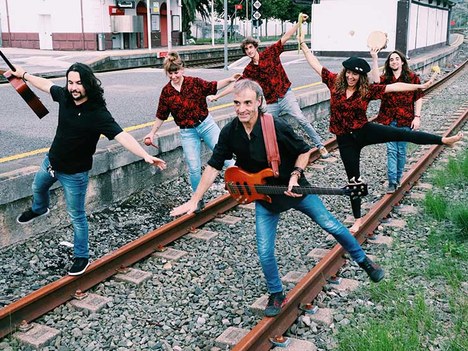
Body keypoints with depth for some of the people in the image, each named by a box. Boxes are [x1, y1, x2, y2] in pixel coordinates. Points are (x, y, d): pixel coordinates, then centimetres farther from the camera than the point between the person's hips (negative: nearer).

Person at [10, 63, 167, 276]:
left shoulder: (98, 113, -31)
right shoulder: (64, 96, -14)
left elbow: (122, 136, -41)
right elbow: (46, 85, 8)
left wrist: (145, 155, -54)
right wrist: (24, 75, 22)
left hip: (74, 173, -7)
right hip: (51, 161, 7)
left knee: (76, 216, 5)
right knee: (38, 188, 36)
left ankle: (81, 257, 24)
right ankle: (39, 209, 71)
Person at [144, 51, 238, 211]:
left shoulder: (195, 82, -5)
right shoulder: (166, 92, -2)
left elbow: (213, 87, 8)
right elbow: (161, 115, 7)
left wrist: (229, 80, -3)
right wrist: (152, 133, 8)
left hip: (206, 124, 0)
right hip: (187, 132, 1)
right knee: (194, 168, -1)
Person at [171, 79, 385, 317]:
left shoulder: (277, 127, -24)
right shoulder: (230, 133, -15)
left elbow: (304, 151, -8)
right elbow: (213, 167, -7)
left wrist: (295, 175, -25)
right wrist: (194, 200, -9)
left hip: (294, 189, -2)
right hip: (264, 198, 2)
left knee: (331, 225, 6)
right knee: (265, 252, 0)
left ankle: (364, 262, 31)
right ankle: (276, 296, 25)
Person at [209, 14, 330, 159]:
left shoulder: (270, 52, -3)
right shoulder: (249, 70, 5)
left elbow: (286, 37, -7)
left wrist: (299, 22, -17)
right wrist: (217, 95, 5)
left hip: (286, 95, -4)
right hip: (271, 103, 4)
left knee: (302, 119, -14)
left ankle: (320, 146, -5)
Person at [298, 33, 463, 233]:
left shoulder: (367, 90, -6)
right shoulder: (335, 82, -5)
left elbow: (393, 87, -7)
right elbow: (315, 64, 0)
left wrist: (420, 86, -9)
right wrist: (303, 45, 0)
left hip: (364, 131, 0)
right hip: (345, 139, 0)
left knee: (401, 134, -16)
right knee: (353, 178, 9)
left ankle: (444, 140, -13)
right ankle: (358, 219, 21)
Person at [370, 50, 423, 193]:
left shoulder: (412, 77, 2)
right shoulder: (386, 78, 4)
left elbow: (418, 98, 3)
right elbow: (376, 80, -20)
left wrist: (417, 117, -4)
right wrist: (374, 59, -24)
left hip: (405, 120, 0)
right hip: (389, 120, 1)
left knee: (401, 151, 9)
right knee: (391, 150, -3)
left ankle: (397, 179, 24)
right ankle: (392, 182, -2)